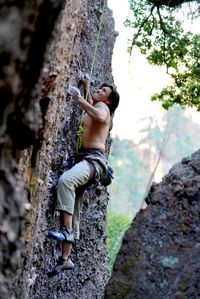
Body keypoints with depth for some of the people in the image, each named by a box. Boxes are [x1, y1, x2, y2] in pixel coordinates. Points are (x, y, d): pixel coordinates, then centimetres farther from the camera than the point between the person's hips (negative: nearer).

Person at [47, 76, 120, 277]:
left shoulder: (102, 106, 3)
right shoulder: (93, 107, 30)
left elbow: (100, 117, -22)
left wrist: (80, 99, -16)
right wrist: (86, 89, 44)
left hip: (94, 158, -10)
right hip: (84, 158, 10)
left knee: (66, 179, -38)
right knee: (73, 211, 4)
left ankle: (67, 230, -42)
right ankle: (65, 259, 4)